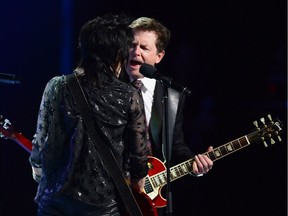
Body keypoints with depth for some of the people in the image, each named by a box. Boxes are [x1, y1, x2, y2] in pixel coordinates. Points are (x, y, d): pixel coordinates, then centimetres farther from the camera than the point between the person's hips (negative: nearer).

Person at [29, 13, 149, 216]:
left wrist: (38, 169, 22)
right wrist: (137, 180, 18)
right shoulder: (129, 97, -6)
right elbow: (138, 153, -1)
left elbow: (40, 141, 3)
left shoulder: (56, 87, -1)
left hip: (54, 200, 2)